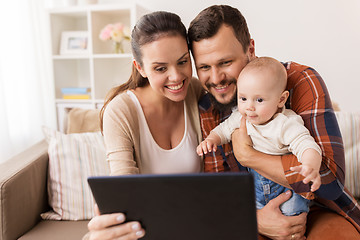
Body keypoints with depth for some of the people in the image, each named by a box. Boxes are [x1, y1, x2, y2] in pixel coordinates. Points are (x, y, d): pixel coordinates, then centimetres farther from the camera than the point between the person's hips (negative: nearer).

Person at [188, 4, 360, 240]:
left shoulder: (300, 81, -16)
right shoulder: (206, 113, -5)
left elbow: (331, 178, -25)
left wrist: (246, 155, -22)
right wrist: (255, 220, -23)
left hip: (317, 209, -2)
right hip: (247, 217, 2)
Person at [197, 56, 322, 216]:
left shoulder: (287, 124, -22)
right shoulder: (240, 118, -6)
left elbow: (307, 146, -33)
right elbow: (223, 130, 11)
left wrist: (312, 167, -55)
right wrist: (211, 139, -10)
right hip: (256, 183, 4)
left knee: (292, 212, -21)